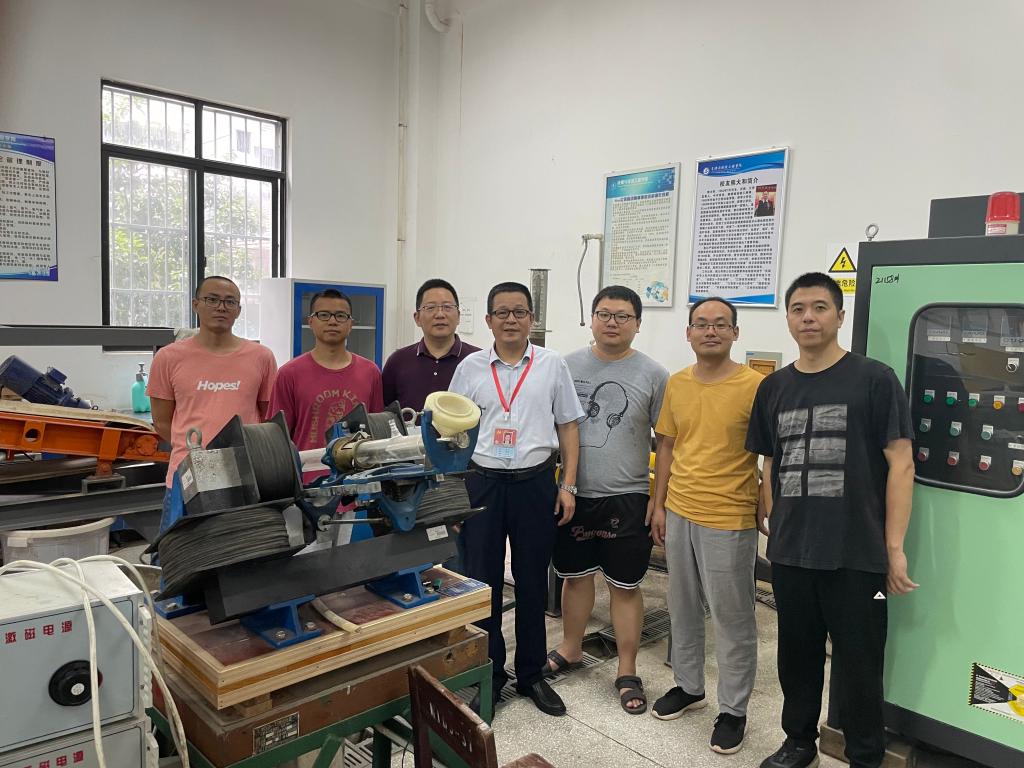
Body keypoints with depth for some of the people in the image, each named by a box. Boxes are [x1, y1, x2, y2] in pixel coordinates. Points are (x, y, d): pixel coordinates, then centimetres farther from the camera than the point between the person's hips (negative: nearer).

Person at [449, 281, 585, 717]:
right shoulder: (470, 368, 3)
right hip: (482, 483, 0)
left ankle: (531, 674, 29)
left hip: (536, 483, 0)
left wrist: (568, 485, 0)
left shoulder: (552, 365, 3)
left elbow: (568, 426, 6)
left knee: (532, 582, 11)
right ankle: (488, 675, 25)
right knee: (482, 582, 7)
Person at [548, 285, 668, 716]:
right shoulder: (567, 366, 2)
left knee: (625, 586, 8)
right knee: (575, 575, 17)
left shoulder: (653, 375, -4)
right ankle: (570, 650, 38)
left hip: (626, 498, -2)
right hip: (573, 494, 3)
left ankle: (627, 672, 24)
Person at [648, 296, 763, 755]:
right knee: (683, 607, 19)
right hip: (678, 514, 6)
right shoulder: (676, 384, 4)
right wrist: (659, 506, 8)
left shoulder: (754, 386, -12)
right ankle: (688, 686, 38)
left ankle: (733, 708, 26)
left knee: (732, 617, 8)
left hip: (729, 520, -5)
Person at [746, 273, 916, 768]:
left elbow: (900, 464, -7)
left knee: (857, 665, 9)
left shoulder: (875, 380, -6)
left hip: (856, 556, -4)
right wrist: (770, 526, 8)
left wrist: (894, 547, -10)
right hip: (790, 554, 4)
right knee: (796, 654, 17)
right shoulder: (774, 388, 8)